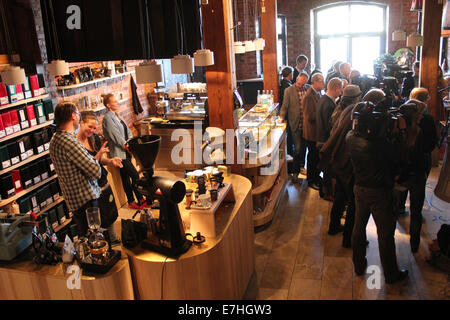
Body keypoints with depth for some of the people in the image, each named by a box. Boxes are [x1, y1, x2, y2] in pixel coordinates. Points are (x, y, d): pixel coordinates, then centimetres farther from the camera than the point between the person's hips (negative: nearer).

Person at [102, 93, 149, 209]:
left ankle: (131, 202, 21)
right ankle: (140, 200, 5)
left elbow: (128, 131, 14)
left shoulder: (117, 115, 13)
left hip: (126, 151, 9)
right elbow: (116, 136, -18)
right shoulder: (107, 118, -14)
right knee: (135, 175, -7)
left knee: (126, 177, 13)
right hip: (119, 153, -8)